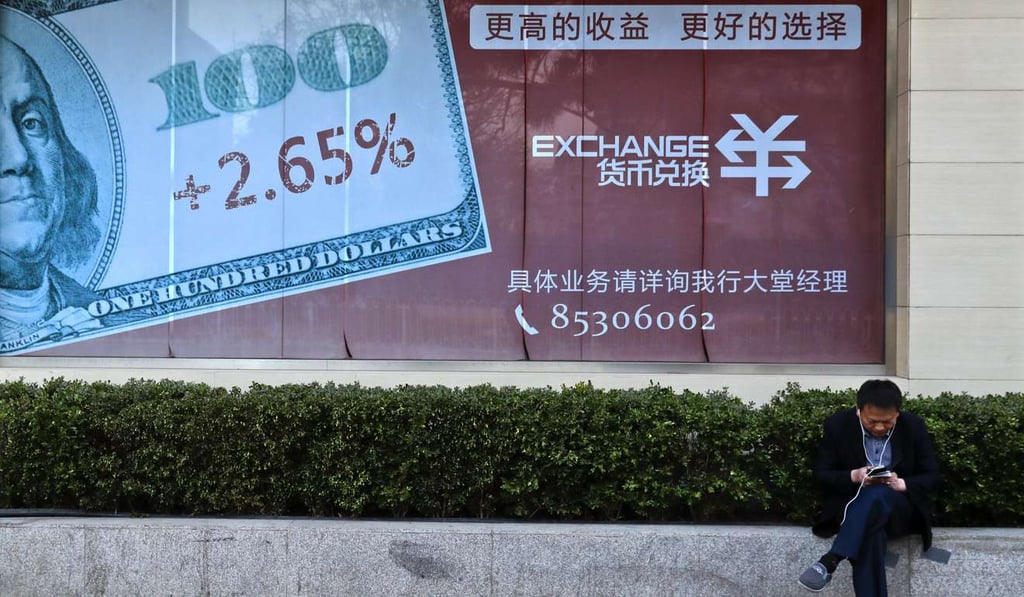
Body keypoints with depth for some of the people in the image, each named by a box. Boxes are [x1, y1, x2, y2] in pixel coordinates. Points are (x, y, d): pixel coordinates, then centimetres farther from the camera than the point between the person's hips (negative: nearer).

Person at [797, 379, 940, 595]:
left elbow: (932, 477, 3)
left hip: (901, 509, 0)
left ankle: (830, 561, -46)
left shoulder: (914, 427, -1)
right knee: (871, 536, -38)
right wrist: (854, 476, -19)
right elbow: (821, 474, 1)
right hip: (852, 506, 0)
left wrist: (901, 484, -19)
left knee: (877, 494, -38)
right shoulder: (838, 425, -3)